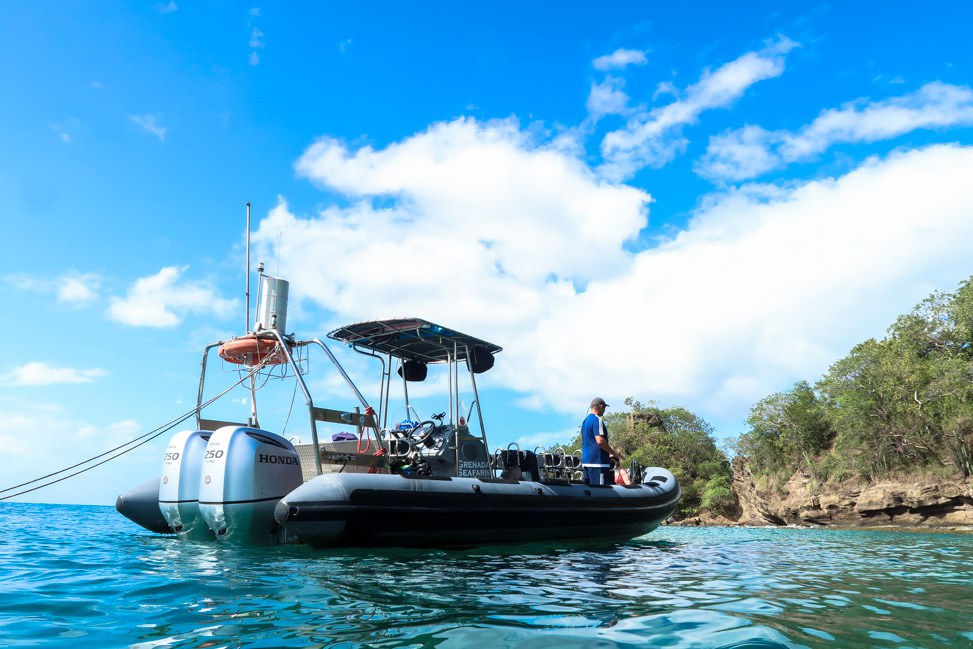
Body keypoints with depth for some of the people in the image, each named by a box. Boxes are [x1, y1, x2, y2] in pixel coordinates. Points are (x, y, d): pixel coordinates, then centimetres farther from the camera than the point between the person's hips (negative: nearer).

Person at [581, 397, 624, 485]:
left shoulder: (585, 421, 18)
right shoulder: (597, 420, -10)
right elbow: (600, 440, -20)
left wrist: (609, 454, 26)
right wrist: (615, 454, -10)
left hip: (585, 461, 9)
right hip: (598, 462, -9)